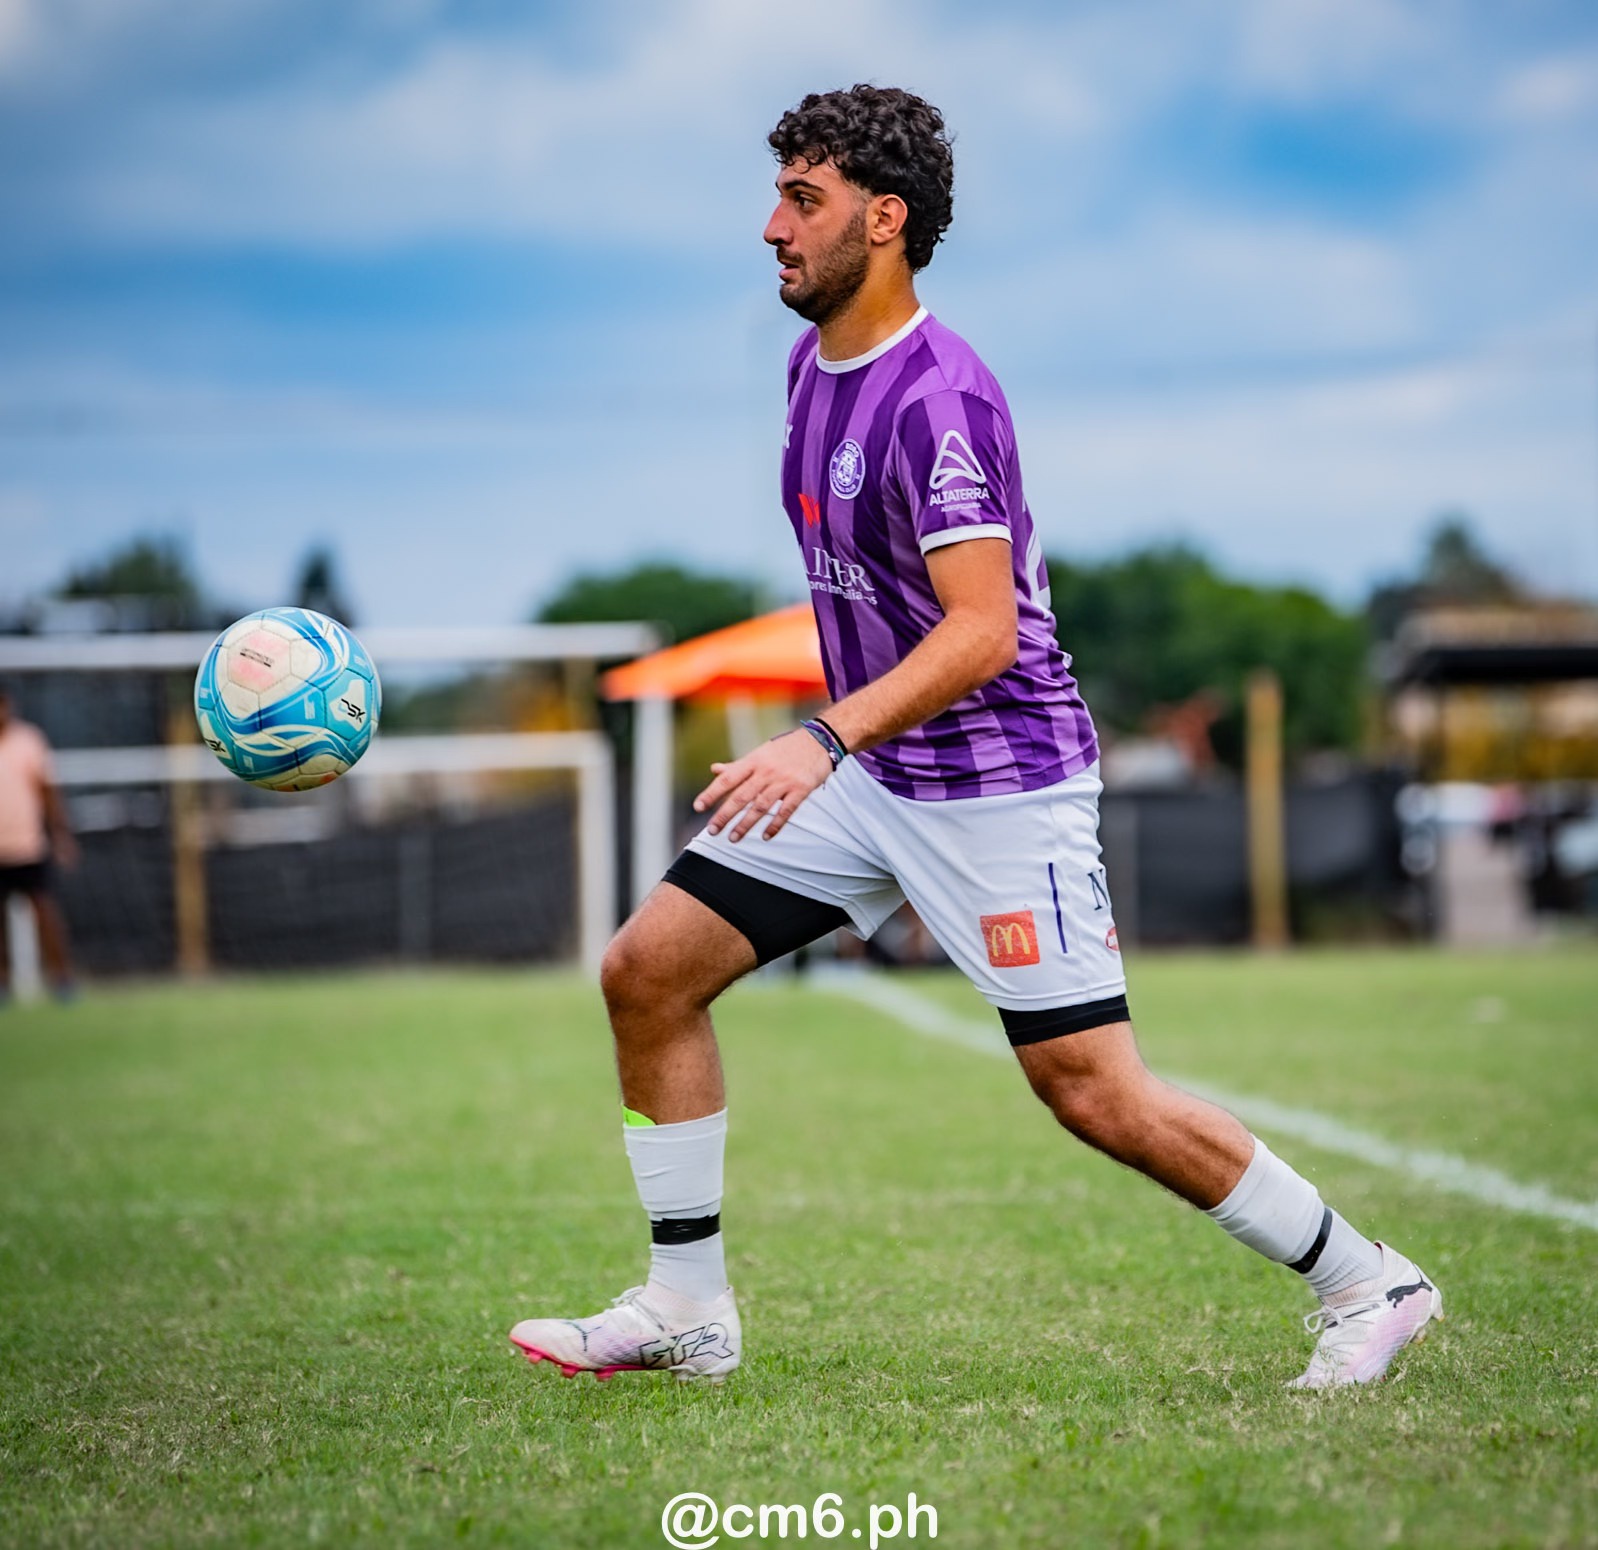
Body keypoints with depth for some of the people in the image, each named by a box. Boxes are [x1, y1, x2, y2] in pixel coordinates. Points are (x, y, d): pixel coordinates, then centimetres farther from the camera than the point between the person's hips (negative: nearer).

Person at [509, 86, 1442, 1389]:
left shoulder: (935, 399, -21)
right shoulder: (814, 364, 8)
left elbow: (984, 631, -28)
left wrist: (826, 738, -39)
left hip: (1001, 779, -9)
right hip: (871, 775, 9)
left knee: (1097, 1094, -8)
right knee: (648, 968, 0)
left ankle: (1369, 1286, 9)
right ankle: (687, 1312, 10)